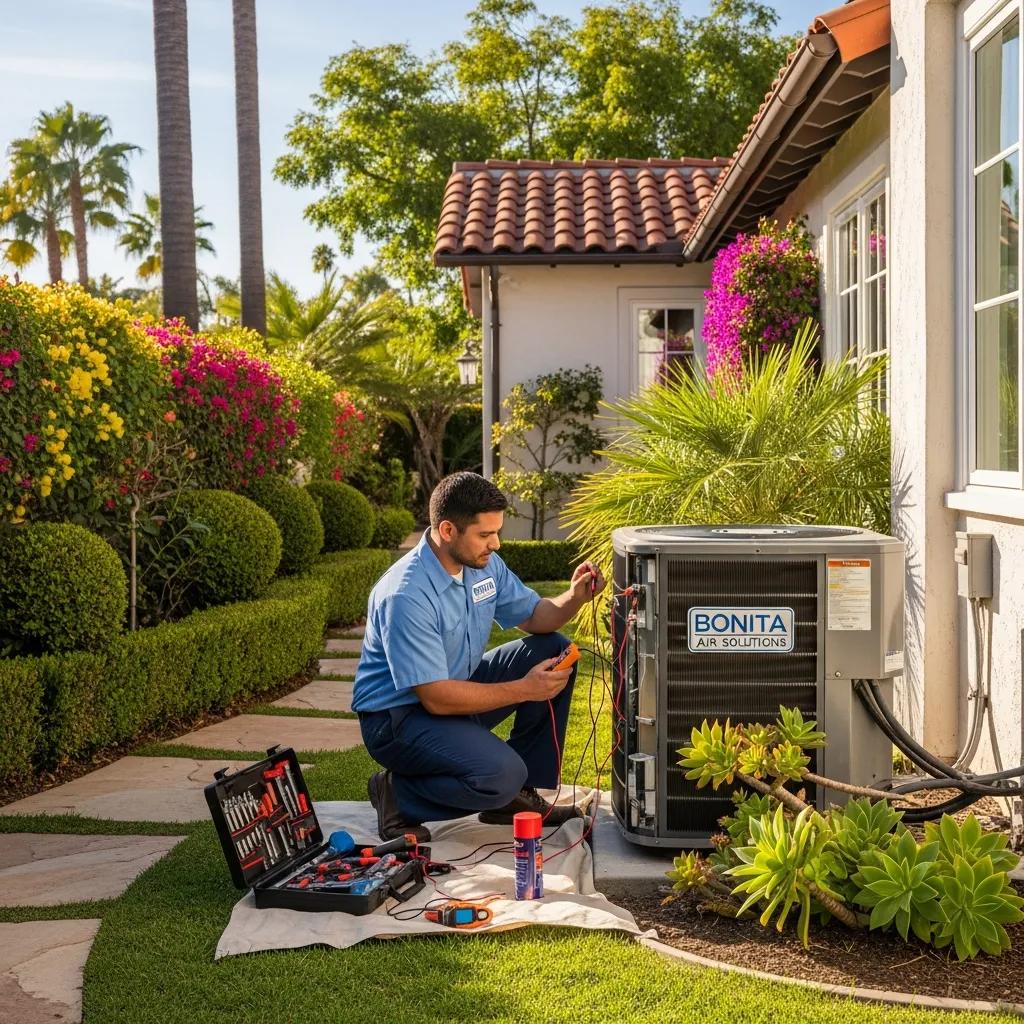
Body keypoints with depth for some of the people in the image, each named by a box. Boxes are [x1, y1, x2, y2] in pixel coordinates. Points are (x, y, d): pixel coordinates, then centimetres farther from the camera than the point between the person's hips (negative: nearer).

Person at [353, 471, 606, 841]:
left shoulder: (483, 562, -3)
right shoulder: (406, 596, -29)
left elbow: (534, 617, 9)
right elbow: (436, 698, -28)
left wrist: (574, 597, -14)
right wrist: (524, 689, -24)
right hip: (400, 714, -9)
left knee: (554, 650, -1)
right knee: (500, 775, -30)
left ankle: (519, 794, 5)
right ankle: (398, 794, -4)